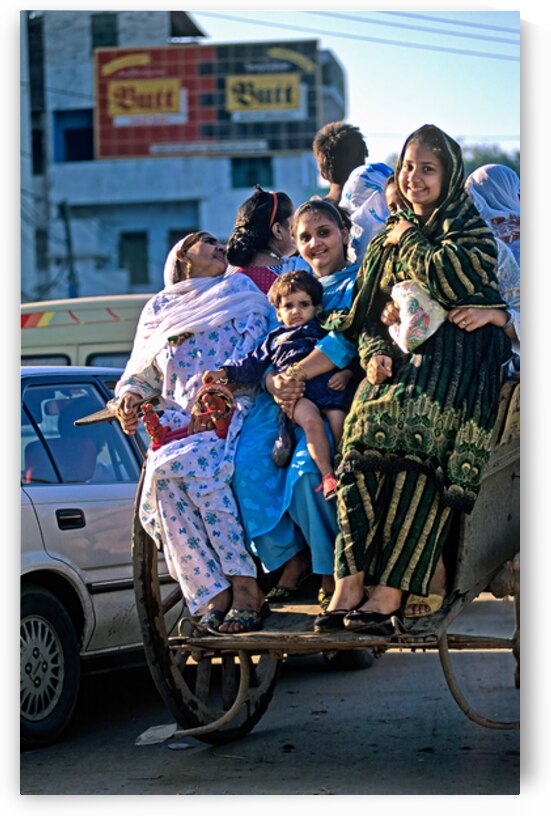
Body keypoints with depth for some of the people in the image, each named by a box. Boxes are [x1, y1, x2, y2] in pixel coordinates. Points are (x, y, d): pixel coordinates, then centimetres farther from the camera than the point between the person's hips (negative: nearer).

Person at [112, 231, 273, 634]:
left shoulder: (242, 295, 17)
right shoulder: (158, 310, 26)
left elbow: (253, 356, 2)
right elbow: (143, 372, 26)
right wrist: (130, 395, 2)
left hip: (231, 412, -3)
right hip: (178, 419, 3)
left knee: (198, 467, -34)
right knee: (163, 473, -30)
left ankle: (247, 588, -33)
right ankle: (215, 594, -30)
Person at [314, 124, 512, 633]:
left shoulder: (468, 229, 10)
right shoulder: (387, 239, 26)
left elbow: (454, 281, -11)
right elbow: (365, 316, 22)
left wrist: (411, 242, 5)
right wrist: (375, 352, 1)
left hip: (458, 357, -5)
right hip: (401, 358, 5)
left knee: (416, 441, -29)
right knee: (363, 438, -24)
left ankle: (389, 594, -33)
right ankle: (349, 586, -31)